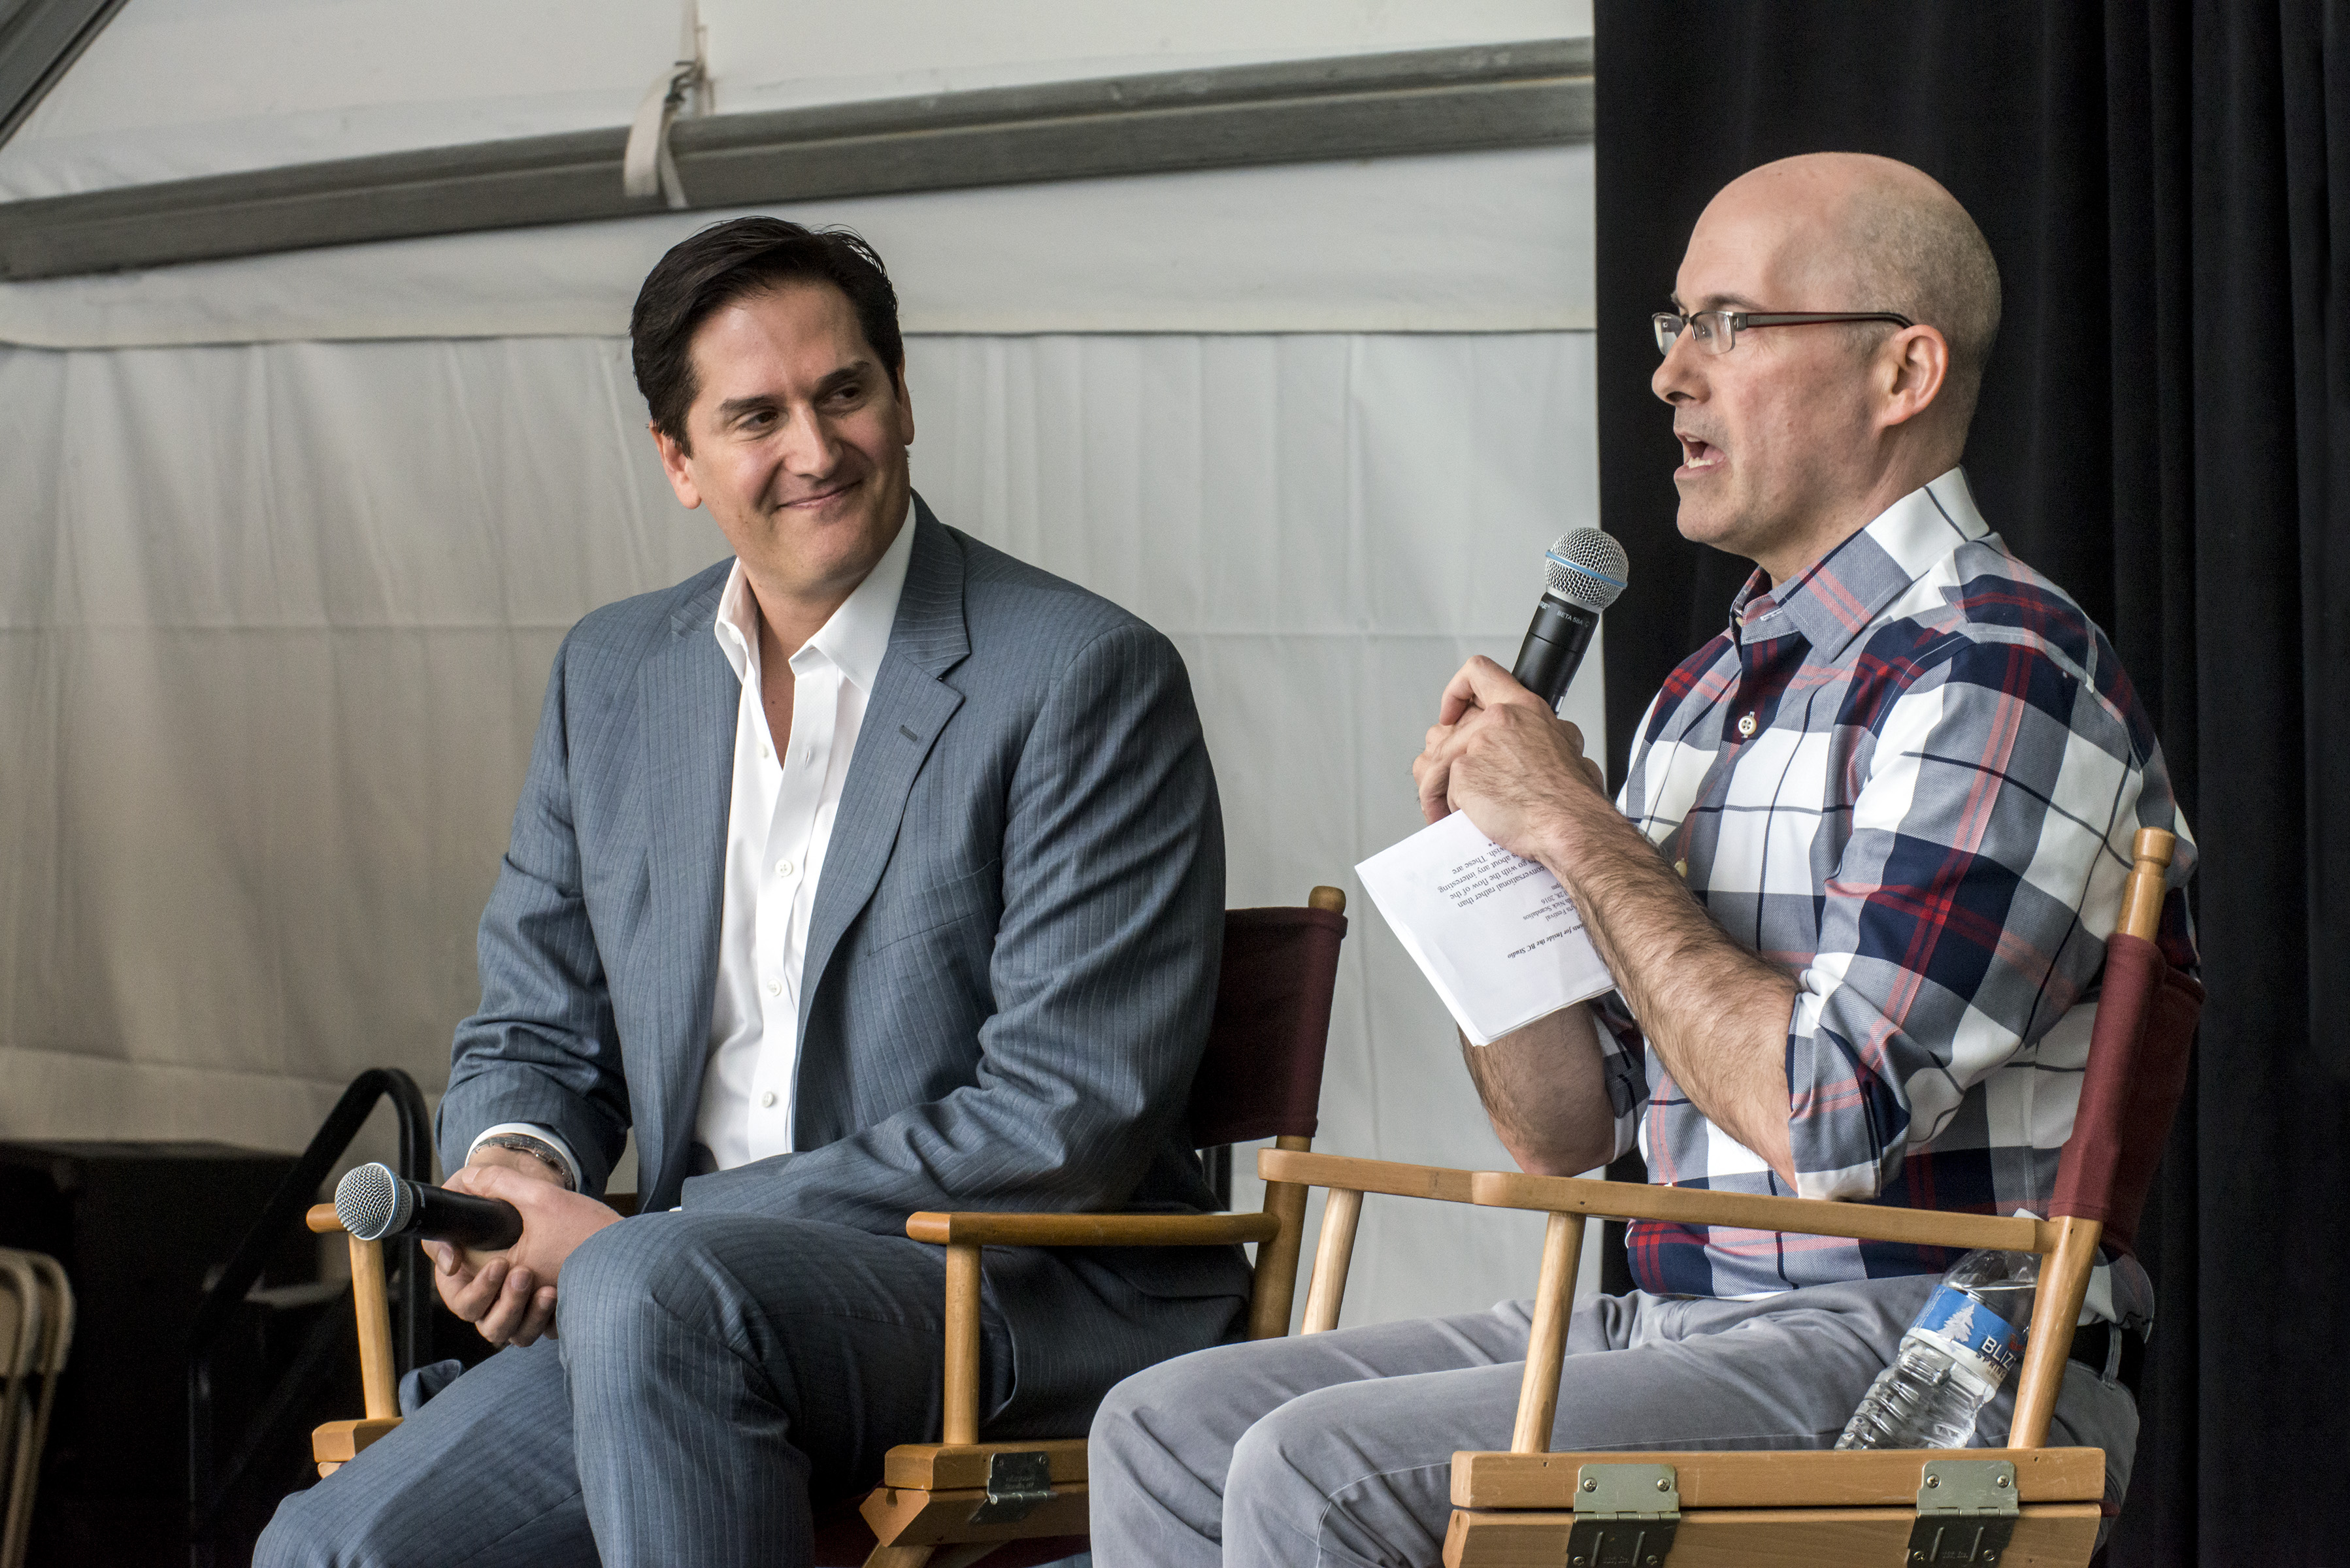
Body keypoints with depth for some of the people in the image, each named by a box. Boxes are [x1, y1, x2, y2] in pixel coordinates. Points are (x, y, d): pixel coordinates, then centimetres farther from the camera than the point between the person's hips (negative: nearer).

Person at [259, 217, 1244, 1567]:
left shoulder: (1088, 679, -7)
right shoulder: (614, 674, 13)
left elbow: (1069, 1116, -13)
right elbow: (538, 1030, 21)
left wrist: (634, 1240, -15)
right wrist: (514, 1164, -7)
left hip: (1035, 1307, -5)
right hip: (705, 1307, 6)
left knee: (650, 1291, -35)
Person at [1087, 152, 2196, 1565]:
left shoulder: (1996, 672, -13)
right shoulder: (1705, 695, 16)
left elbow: (1824, 1121, -23)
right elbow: (1565, 1132, 18)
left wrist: (1583, 836, -12)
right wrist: (1485, 849, 2)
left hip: (1921, 1377, -9)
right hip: (1677, 1326, 9)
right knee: (1168, 1430, -2)